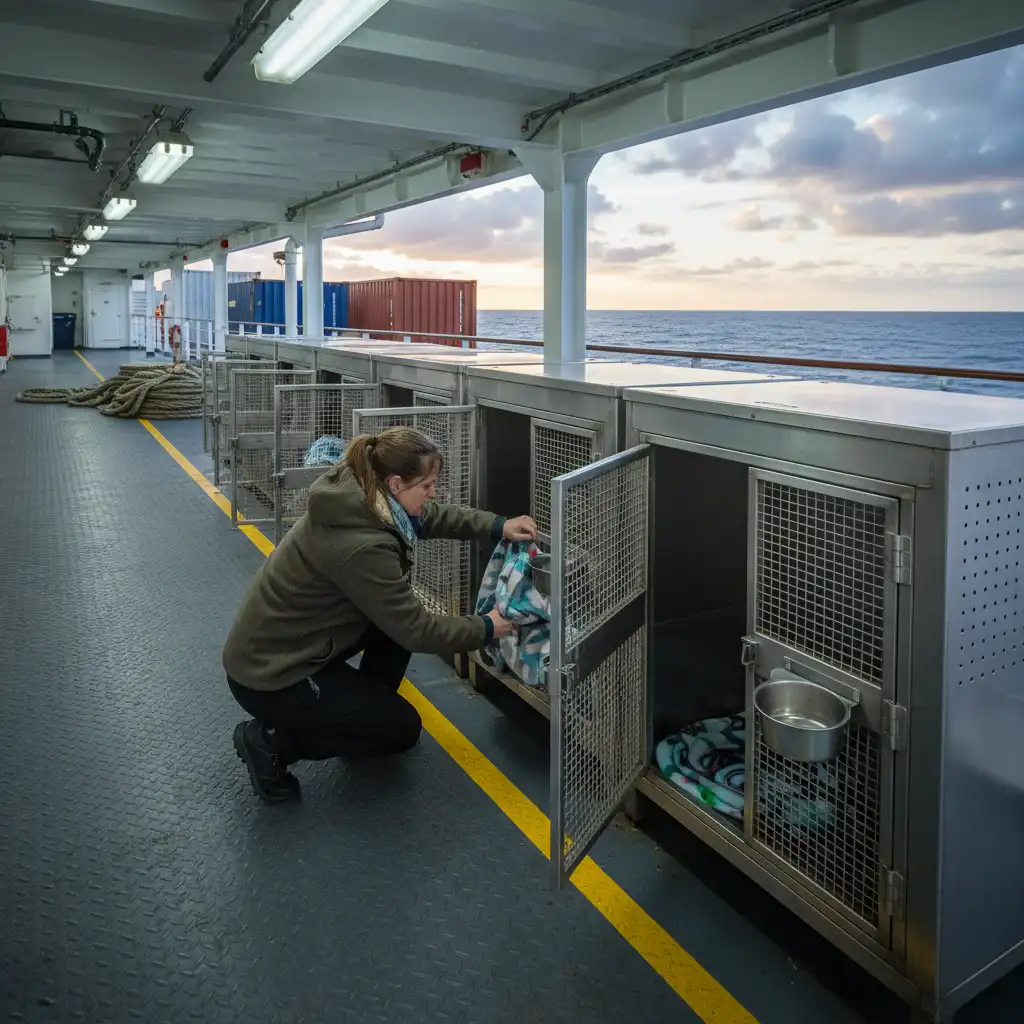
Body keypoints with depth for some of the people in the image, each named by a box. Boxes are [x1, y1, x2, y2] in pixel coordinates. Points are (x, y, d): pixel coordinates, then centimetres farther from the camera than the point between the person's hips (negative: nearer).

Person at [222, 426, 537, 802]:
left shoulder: (358, 495, -6)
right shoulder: (361, 546, -30)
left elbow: (430, 516, 12)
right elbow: (417, 631, -20)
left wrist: (498, 527, 2)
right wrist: (486, 628, -7)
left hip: (282, 645, 9)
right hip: (268, 677, -8)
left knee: (397, 613, 7)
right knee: (403, 728, 5)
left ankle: (365, 712, 22)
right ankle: (272, 740, 2)